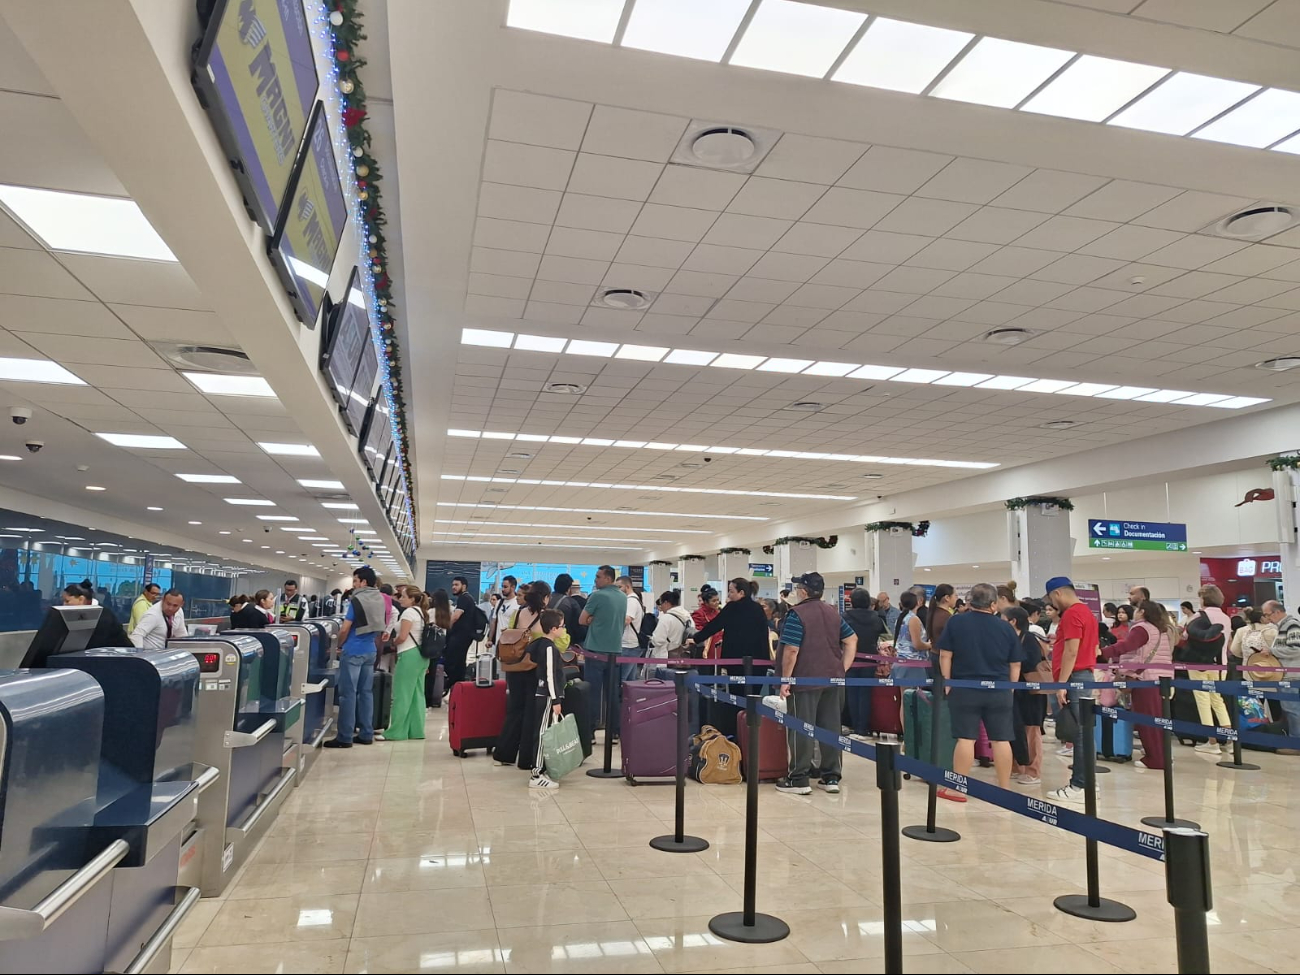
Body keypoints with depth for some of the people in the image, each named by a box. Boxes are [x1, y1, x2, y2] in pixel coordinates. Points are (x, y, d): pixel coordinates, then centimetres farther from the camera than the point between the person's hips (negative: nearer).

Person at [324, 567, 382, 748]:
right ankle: (366, 734, 13)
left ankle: (344, 737, -1)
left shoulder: (357, 600, -14)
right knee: (366, 692, 10)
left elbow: (345, 629, -12)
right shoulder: (379, 600, 8)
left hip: (353, 651, -7)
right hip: (370, 651, 7)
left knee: (347, 694, -3)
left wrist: (339, 645, 4)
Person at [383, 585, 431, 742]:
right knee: (417, 695, 10)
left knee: (401, 694, -5)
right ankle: (416, 730, 13)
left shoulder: (409, 612, -12)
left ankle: (396, 732, -2)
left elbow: (402, 637, -17)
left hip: (409, 655, -10)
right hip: (421, 654, 10)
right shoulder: (421, 612, 16)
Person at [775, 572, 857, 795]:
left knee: (801, 729, 1)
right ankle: (831, 777, 16)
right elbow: (852, 640, 13)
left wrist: (785, 680, -12)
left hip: (805, 680, -6)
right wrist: (843, 668, 11)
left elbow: (791, 650, -17)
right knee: (831, 727, 11)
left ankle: (799, 779, 6)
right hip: (833, 679, 7)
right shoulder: (833, 612, 11)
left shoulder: (797, 614, -12)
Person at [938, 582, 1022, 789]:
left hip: (965, 689, -1)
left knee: (966, 738, 0)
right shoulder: (1006, 627, 2)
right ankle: (1005, 789, 14)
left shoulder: (955, 623, -2)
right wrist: (1011, 687, 18)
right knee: (1001, 739, 7)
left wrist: (947, 683, 4)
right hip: (999, 691, 1)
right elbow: (1015, 665, 7)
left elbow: (945, 656, -3)